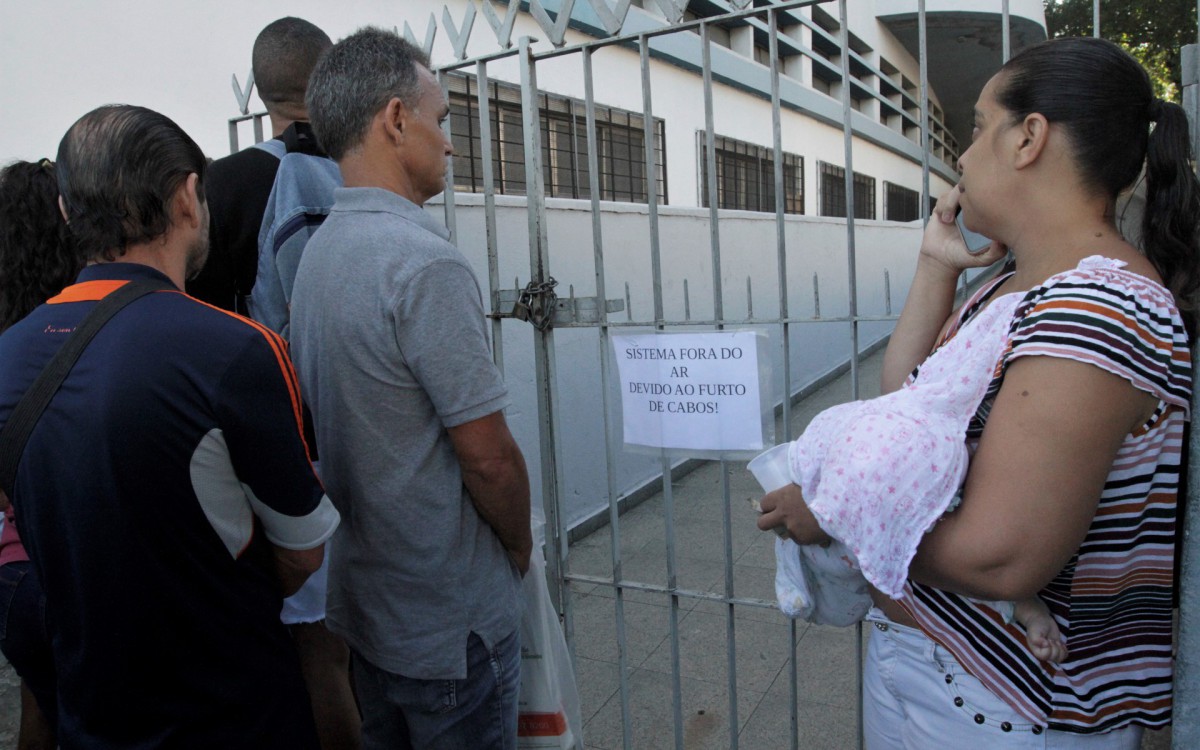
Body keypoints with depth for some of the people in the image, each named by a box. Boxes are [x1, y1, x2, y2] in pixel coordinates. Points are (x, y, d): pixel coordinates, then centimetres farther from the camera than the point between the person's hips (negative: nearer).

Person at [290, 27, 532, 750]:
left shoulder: (316, 251, 4)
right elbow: (488, 455, -23)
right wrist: (521, 546, -3)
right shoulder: (426, 263, -24)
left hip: (360, 601, 8)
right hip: (450, 624, -8)